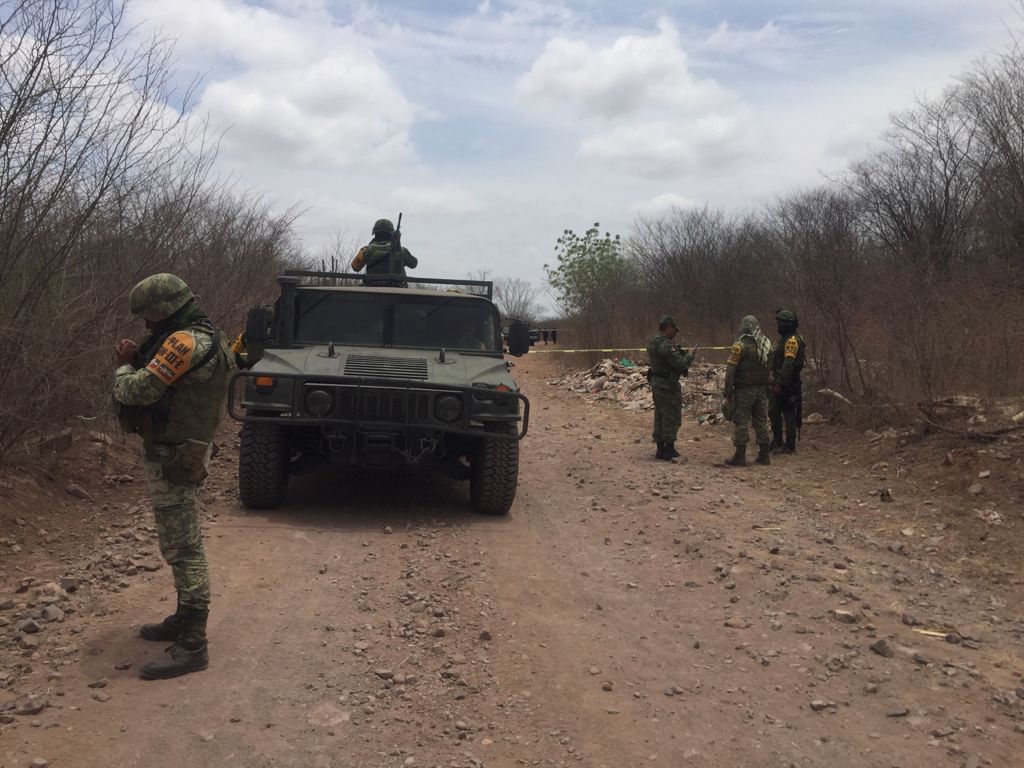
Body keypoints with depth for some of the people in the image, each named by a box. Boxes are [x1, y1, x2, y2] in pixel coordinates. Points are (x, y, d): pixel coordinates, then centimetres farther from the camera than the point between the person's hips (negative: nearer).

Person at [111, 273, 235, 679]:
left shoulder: (185, 342, -19)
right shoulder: (203, 336, 14)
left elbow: (136, 391, -21)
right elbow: (161, 381, 17)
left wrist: (123, 368, 0)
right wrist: (137, 358, 1)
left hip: (172, 459, -11)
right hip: (182, 452, 11)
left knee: (183, 548, -6)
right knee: (181, 544, 20)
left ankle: (192, 646, 0)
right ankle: (186, 620, 33)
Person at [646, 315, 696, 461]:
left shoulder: (652, 343, 10)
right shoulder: (666, 345, -21)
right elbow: (681, 364, -21)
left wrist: (682, 353, 12)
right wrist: (691, 354, -5)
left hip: (656, 383, 9)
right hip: (668, 385, -9)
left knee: (660, 416, 14)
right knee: (672, 417, -1)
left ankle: (660, 449, 18)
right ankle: (669, 450, 3)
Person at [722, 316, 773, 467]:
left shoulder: (741, 345, -12)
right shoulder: (767, 344, 5)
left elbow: (731, 369, -14)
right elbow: (769, 368, 9)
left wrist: (728, 391, -9)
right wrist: (767, 385, 16)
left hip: (744, 390, -5)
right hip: (762, 389, 6)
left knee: (742, 422, -1)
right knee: (761, 422, 13)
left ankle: (740, 456, 0)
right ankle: (764, 455, 18)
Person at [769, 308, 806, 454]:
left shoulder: (792, 340, -16)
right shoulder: (785, 339, 16)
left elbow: (788, 364, -24)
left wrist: (780, 383, -26)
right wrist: (776, 381, 21)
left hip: (788, 384, -10)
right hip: (780, 383, 10)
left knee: (789, 414, -3)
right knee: (774, 412, 15)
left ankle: (790, 446, 4)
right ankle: (777, 442, 24)